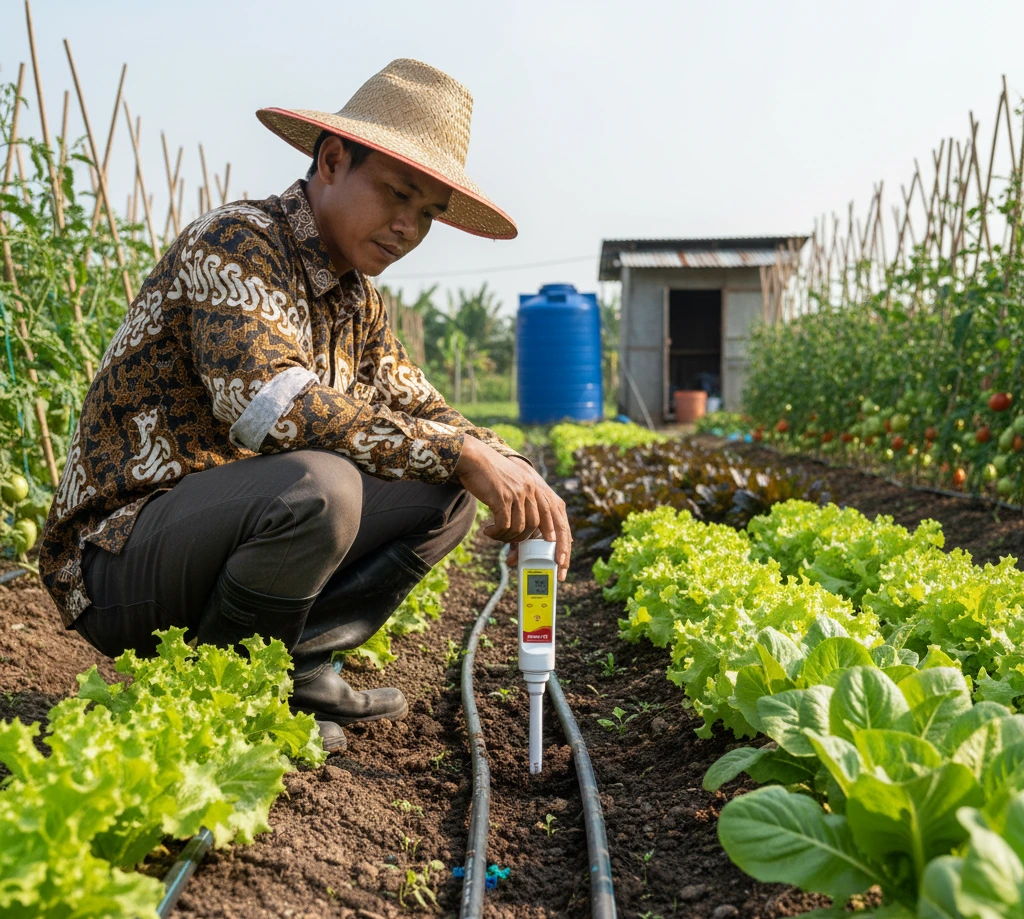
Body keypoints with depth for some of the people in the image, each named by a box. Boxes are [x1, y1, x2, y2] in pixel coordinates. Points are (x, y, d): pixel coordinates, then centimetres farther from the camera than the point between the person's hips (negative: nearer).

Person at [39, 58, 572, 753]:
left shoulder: (357, 301, 10)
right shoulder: (236, 243, -16)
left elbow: (420, 410, 13)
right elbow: (269, 404, -32)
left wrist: (519, 479, -8)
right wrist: (462, 454, -29)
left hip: (229, 535, 8)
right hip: (120, 559, -8)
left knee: (444, 496, 0)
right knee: (318, 484, -35)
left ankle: (297, 664, -2)